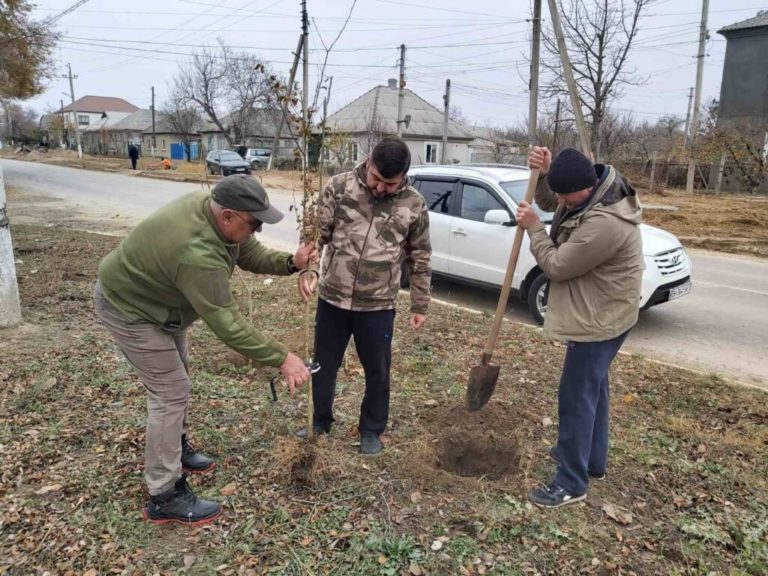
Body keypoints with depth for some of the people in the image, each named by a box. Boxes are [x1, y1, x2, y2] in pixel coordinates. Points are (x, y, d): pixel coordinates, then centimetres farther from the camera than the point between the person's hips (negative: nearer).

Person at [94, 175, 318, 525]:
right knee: (171, 392, -8)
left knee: (176, 377, 20)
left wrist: (290, 263, -21)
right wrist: (280, 358, -35)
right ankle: (165, 497, 3)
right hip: (129, 307, -10)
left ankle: (177, 447, 41)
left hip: (156, 297, 10)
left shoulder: (214, 211, -14)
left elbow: (251, 254, -2)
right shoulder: (197, 251, -40)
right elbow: (226, 323, -38)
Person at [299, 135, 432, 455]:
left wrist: (420, 306, 5)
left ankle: (371, 431, 36)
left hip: (378, 307, -1)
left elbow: (420, 260, 3)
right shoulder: (340, 186, -6)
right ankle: (320, 421, 41)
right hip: (331, 299, 1)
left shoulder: (414, 205, -5)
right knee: (323, 366, 17)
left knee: (378, 372, 13)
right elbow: (316, 232, -3)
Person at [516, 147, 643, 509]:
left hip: (599, 319, -11)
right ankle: (592, 459, 40)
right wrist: (543, 174, -8)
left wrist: (533, 227, -11)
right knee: (593, 387, 22)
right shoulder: (588, 190, -4)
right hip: (596, 313, 11)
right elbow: (548, 202, 13)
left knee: (577, 396, -2)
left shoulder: (604, 223, -34)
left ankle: (572, 483, 12)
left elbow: (556, 266, -24)